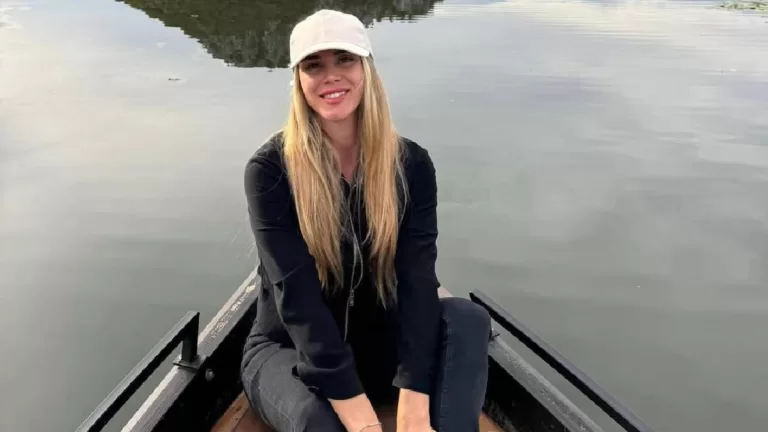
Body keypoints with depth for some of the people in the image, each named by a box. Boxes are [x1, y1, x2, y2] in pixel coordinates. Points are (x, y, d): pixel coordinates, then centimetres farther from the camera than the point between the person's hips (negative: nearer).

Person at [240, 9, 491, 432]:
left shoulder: (411, 164, -9)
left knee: (468, 317, -26)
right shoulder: (270, 169, -16)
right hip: (289, 349, -2)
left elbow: (416, 282, -20)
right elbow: (297, 296, -26)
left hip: (378, 344, 3)